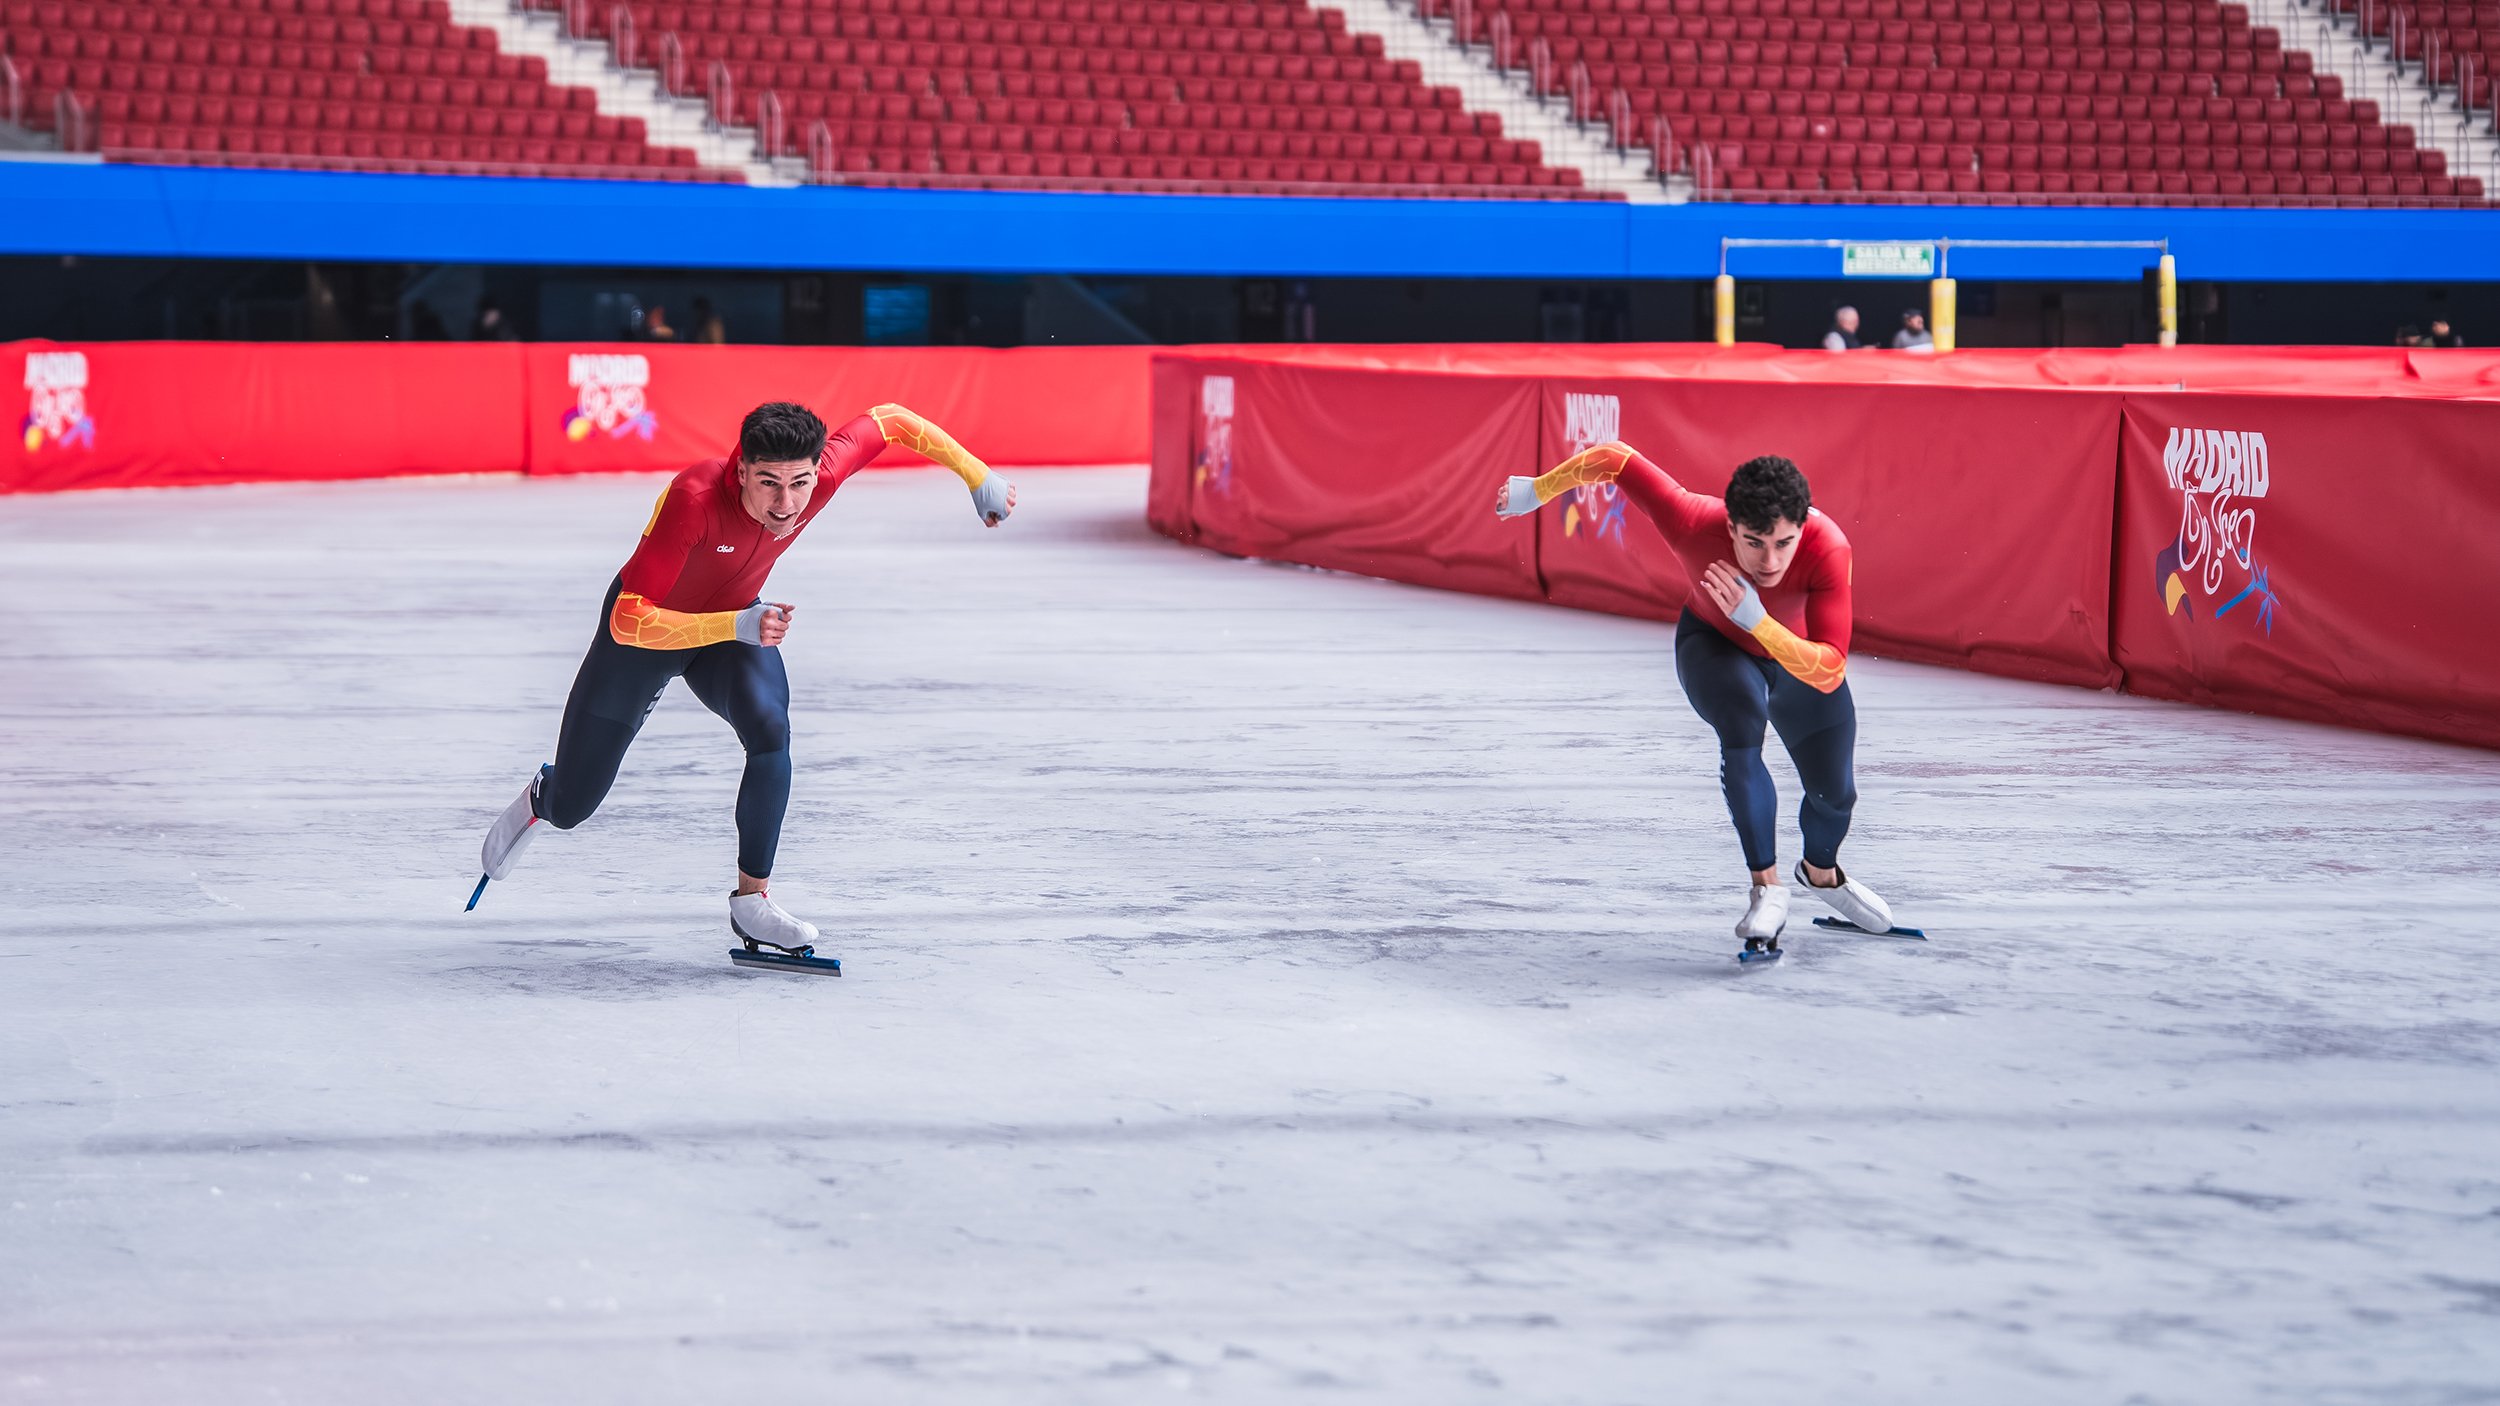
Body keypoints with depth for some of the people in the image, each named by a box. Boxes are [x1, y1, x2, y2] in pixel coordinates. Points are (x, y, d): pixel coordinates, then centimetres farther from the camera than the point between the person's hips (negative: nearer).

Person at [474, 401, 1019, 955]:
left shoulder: (823, 474, -31)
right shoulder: (694, 499, -43)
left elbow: (890, 420, -11)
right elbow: (628, 622, -44)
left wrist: (977, 475, -11)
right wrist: (735, 626, -54)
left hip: (740, 623, 3)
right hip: (645, 631, -3)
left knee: (769, 729, -31)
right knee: (570, 809, 10)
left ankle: (750, 902, -14)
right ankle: (538, 798, 51)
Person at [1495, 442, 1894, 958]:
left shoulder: (1828, 548, -43)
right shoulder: (1693, 524, -42)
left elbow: (1829, 672, -45)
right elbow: (1612, 459, -28)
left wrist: (1757, 621, -57)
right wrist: (1536, 491, -13)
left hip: (1800, 657, 1)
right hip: (1714, 645, -1)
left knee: (1834, 794, 9)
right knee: (1742, 725, -33)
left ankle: (1822, 873, 46)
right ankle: (1767, 887, -20)